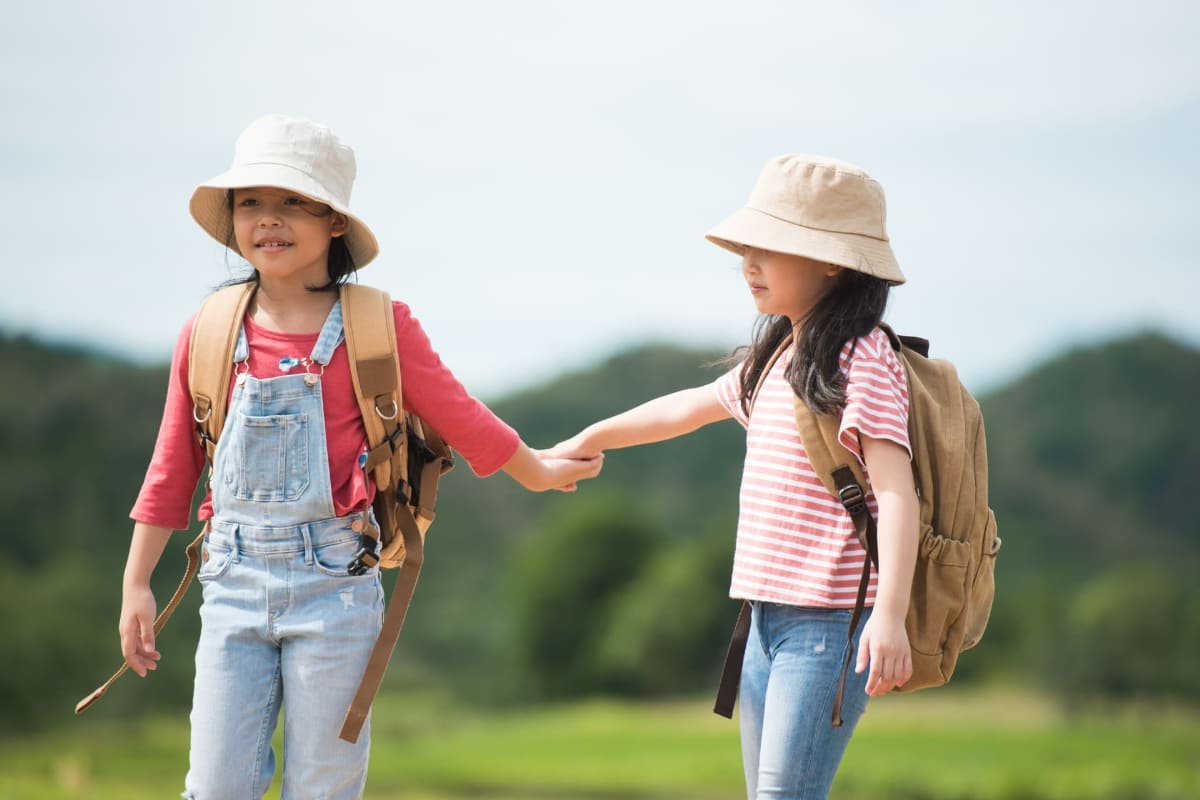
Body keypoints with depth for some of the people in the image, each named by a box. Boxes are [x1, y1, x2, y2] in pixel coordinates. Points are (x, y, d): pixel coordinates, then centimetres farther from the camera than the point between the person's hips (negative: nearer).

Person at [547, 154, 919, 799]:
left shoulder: (860, 359, -12)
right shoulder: (774, 359, 15)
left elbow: (896, 488, -21)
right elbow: (691, 407, 32)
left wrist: (890, 614, -31)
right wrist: (588, 440, 41)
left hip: (832, 621, -9)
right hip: (768, 617, 9)